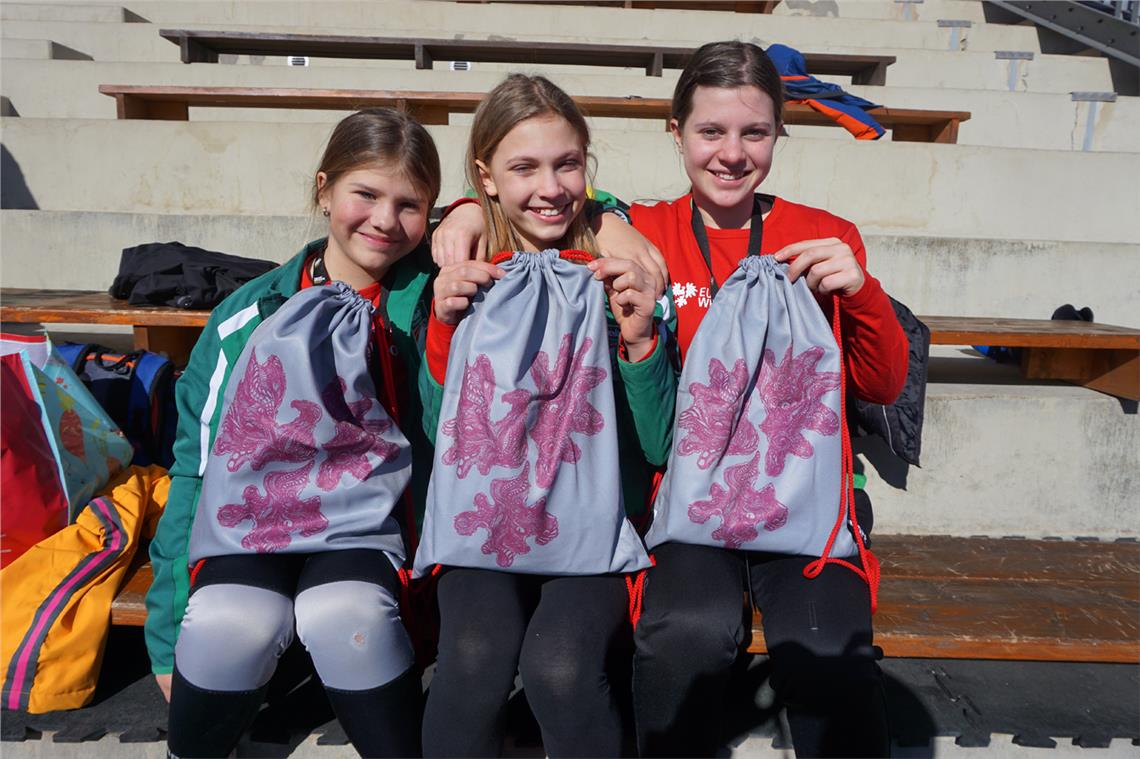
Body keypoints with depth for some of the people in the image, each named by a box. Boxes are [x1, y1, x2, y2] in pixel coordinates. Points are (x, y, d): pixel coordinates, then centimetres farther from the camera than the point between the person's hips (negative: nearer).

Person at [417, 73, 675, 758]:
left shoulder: (621, 279, 2)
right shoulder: (467, 280, 6)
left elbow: (659, 449, 0)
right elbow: (442, 439, 2)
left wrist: (640, 338, -15)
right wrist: (444, 328, -11)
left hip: (598, 522, 0)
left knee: (560, 664, -27)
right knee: (475, 657, -27)